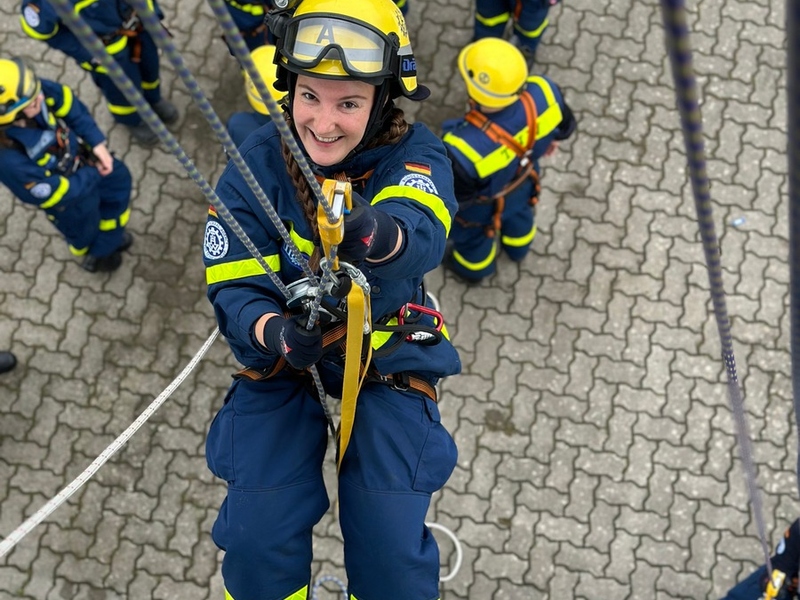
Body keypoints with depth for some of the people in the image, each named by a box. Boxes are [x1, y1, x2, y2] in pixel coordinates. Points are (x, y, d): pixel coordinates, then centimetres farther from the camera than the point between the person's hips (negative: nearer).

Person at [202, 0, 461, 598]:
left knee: (391, 549, -9)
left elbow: (422, 235, -39)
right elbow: (233, 287, -12)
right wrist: (274, 332, -36)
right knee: (259, 539, -8)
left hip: (388, 354, -1)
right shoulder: (255, 165, -12)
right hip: (283, 361, 1)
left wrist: (380, 235, -64)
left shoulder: (414, 155, -16)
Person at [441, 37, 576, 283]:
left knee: (471, 234, 32)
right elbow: (564, 124, -12)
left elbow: (451, 193, -29)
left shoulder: (465, 148, -50)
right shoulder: (544, 95, -37)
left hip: (480, 204, -3)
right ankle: (517, 247, 71)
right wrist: (552, 137, 11)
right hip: (522, 182, 4)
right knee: (517, 211, 38)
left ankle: (474, 268, 65)